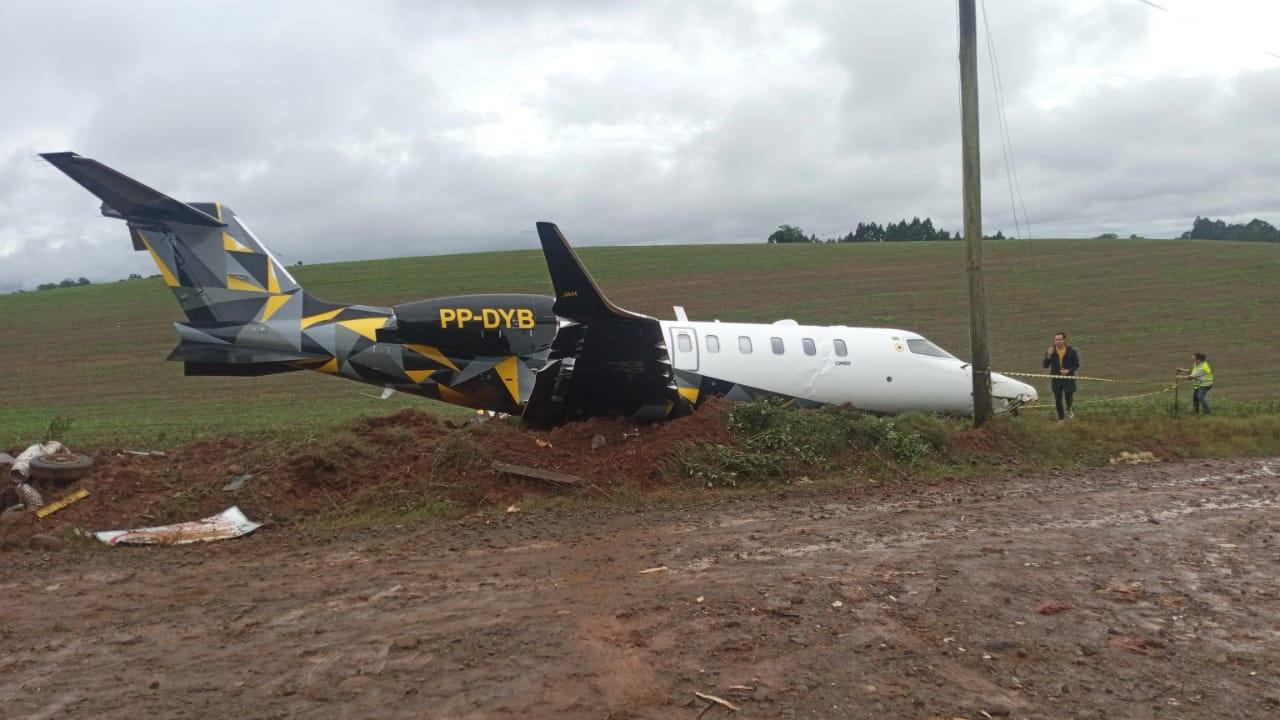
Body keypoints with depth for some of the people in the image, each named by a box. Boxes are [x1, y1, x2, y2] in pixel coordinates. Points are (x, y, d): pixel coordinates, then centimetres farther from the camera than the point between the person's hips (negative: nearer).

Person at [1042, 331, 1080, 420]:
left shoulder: (1071, 351, -8)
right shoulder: (1051, 350, -3)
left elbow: (1076, 365, 1)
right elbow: (1045, 365, -5)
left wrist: (1069, 370, -18)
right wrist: (1048, 356, -22)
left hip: (1068, 378, -2)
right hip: (1056, 378, 2)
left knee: (1068, 396, -6)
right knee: (1058, 399, 7)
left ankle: (1069, 409, 30)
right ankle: (1061, 418, 23)